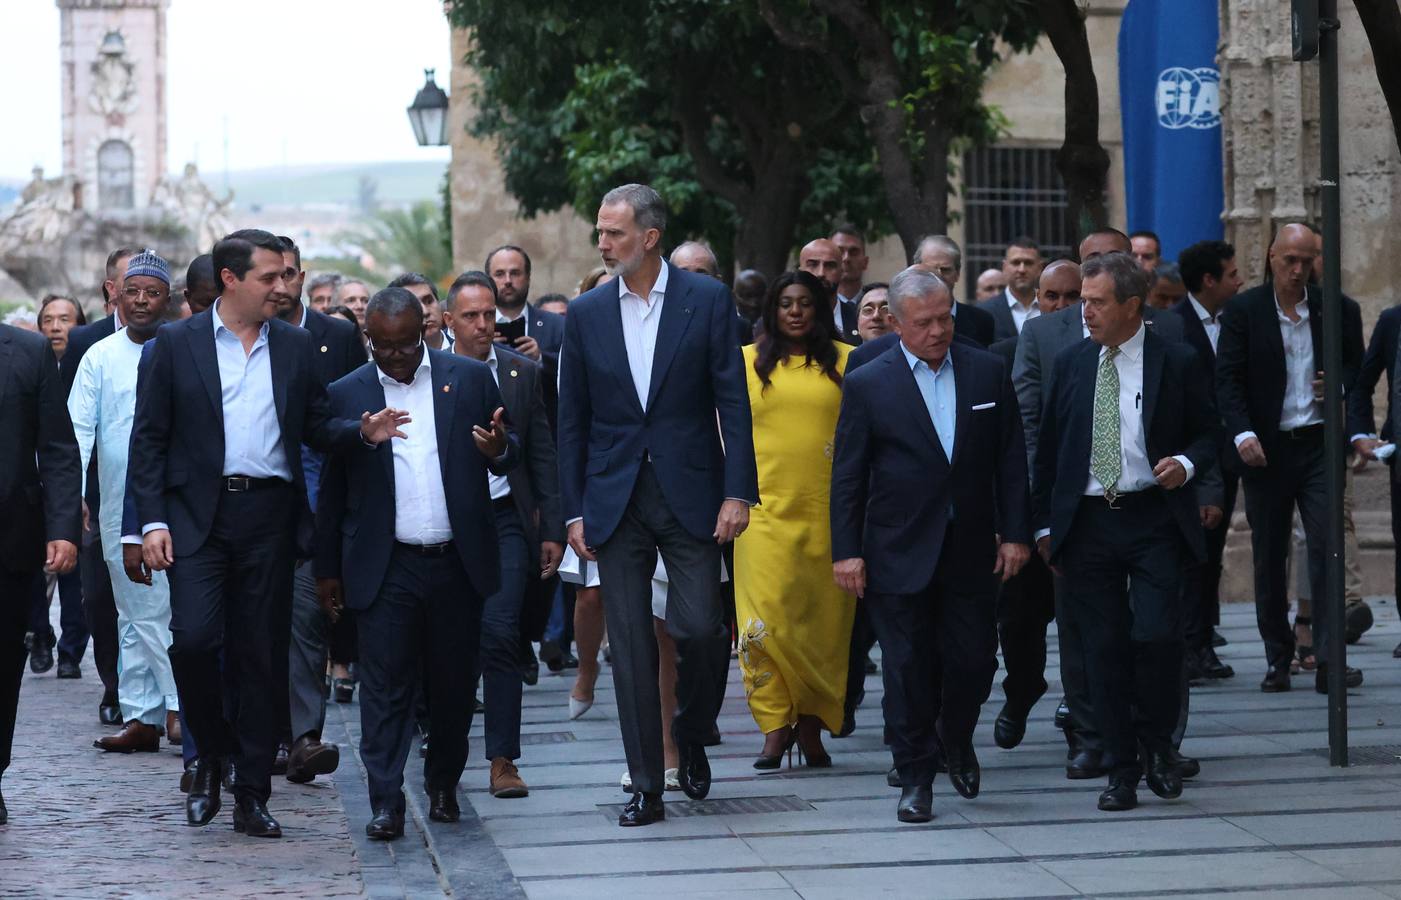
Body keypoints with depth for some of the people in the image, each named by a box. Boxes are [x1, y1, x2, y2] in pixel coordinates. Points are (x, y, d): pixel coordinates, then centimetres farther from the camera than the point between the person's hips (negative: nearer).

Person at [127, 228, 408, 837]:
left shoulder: (295, 346, 10)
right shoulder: (175, 344, 2)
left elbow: (315, 428, 13)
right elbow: (149, 438, 1)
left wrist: (363, 432, -8)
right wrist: (153, 520, -7)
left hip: (270, 517, 3)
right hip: (198, 515, -2)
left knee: (262, 657, 4)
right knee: (194, 638, -16)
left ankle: (252, 797, 11)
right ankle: (212, 753, 10)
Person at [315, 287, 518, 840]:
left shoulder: (471, 378, 4)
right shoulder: (347, 395, 3)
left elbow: (511, 458, 9)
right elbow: (332, 491, 8)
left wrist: (499, 451, -15)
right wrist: (327, 570, 8)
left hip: (457, 564, 1)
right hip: (386, 567, -1)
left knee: (454, 681, 9)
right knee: (385, 684, -4)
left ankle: (444, 784, 26)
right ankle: (386, 801, -3)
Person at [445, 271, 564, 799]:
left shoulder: (523, 373, 6)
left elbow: (542, 455, 8)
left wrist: (552, 530, 4)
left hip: (506, 520, 0)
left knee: (500, 634, -10)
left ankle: (502, 759, -6)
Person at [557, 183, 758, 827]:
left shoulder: (707, 301, -1)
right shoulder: (587, 314, 6)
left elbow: (732, 402, -2)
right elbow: (572, 420, 9)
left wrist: (738, 492, -9)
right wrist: (574, 510, 4)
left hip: (689, 494, -2)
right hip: (616, 501, 2)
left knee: (699, 627, -9)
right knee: (630, 643, 1)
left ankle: (691, 736, 21)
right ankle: (646, 787, 7)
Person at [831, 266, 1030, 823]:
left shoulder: (988, 373, 4)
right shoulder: (867, 385, -3)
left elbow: (1010, 459, 7)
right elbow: (847, 476, -1)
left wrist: (1015, 532, 2)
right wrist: (846, 551, -6)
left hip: (972, 550, 2)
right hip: (899, 554, -2)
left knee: (974, 658, 3)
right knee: (908, 667, 2)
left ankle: (955, 739, 32)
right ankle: (915, 777, 13)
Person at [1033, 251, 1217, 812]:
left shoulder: (1177, 362, 0)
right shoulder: (1071, 364, 8)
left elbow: (1207, 433, 8)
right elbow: (1048, 448, 13)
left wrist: (1187, 463, -14)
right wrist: (1044, 525, 10)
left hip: (1153, 519, -3)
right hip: (1086, 523, 3)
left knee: (1157, 634, -14)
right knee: (1103, 647, 2)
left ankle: (1157, 745, 10)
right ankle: (1121, 767, 11)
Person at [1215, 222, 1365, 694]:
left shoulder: (1339, 310, 5)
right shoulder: (1243, 311, 0)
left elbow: (1357, 367, 15)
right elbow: (1228, 379, -5)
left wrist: (1340, 387, -9)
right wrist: (1242, 434, -19)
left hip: (1319, 446, 0)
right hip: (1265, 449, 0)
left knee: (1327, 547, -9)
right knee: (1269, 558, 6)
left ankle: (1328, 660, -8)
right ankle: (1277, 659, 16)